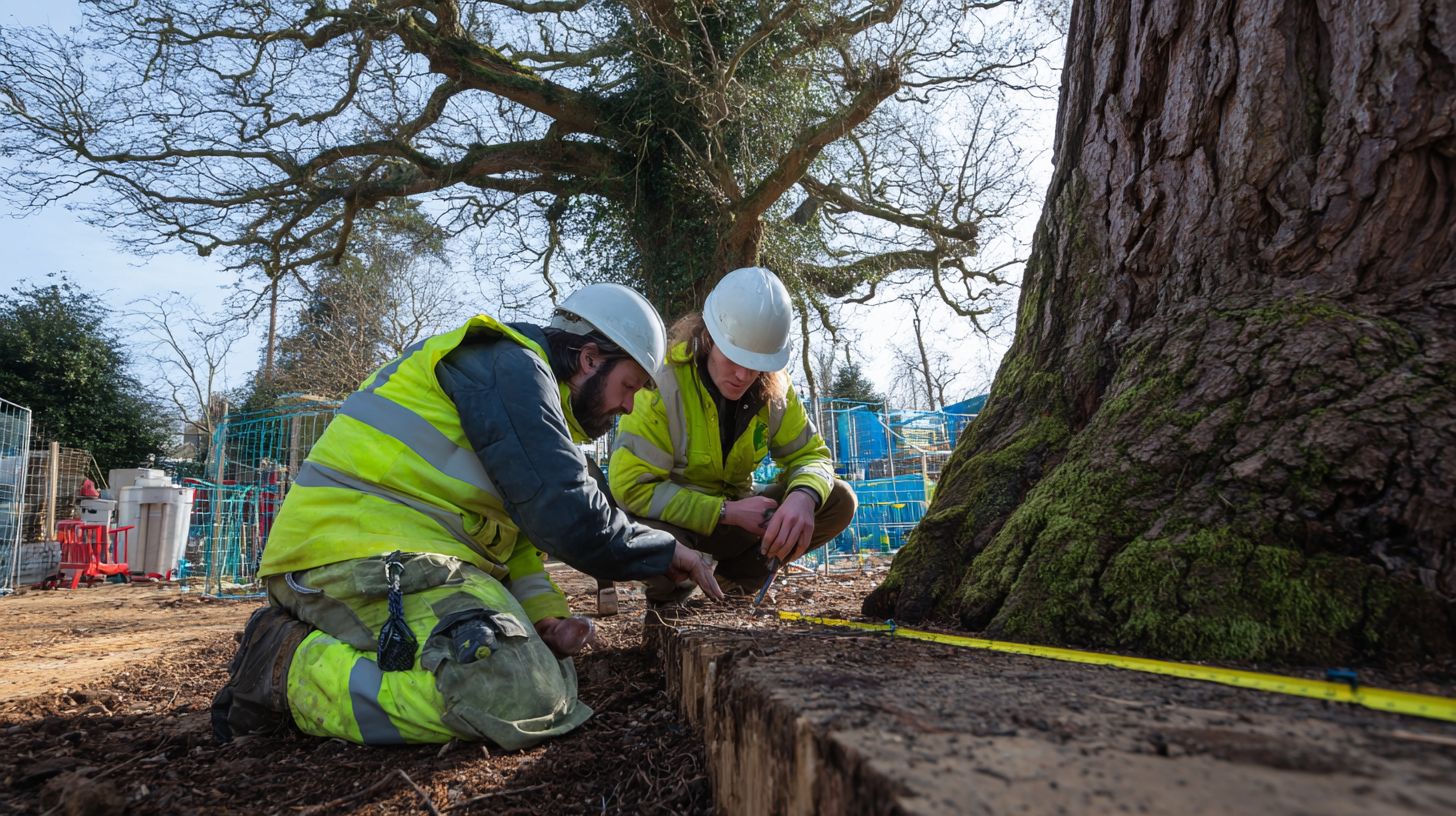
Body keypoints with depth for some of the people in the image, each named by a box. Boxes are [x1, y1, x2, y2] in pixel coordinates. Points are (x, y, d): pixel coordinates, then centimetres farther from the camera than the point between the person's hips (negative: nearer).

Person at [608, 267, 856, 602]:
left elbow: (810, 454, -5)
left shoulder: (773, 388, -9)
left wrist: (804, 496, -31)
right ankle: (669, 590, -1)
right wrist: (728, 512, -29)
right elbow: (631, 486, -27)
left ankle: (736, 579, 6)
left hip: (733, 517, 5)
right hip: (672, 522, -4)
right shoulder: (662, 385, -25)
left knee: (838, 500, -12)